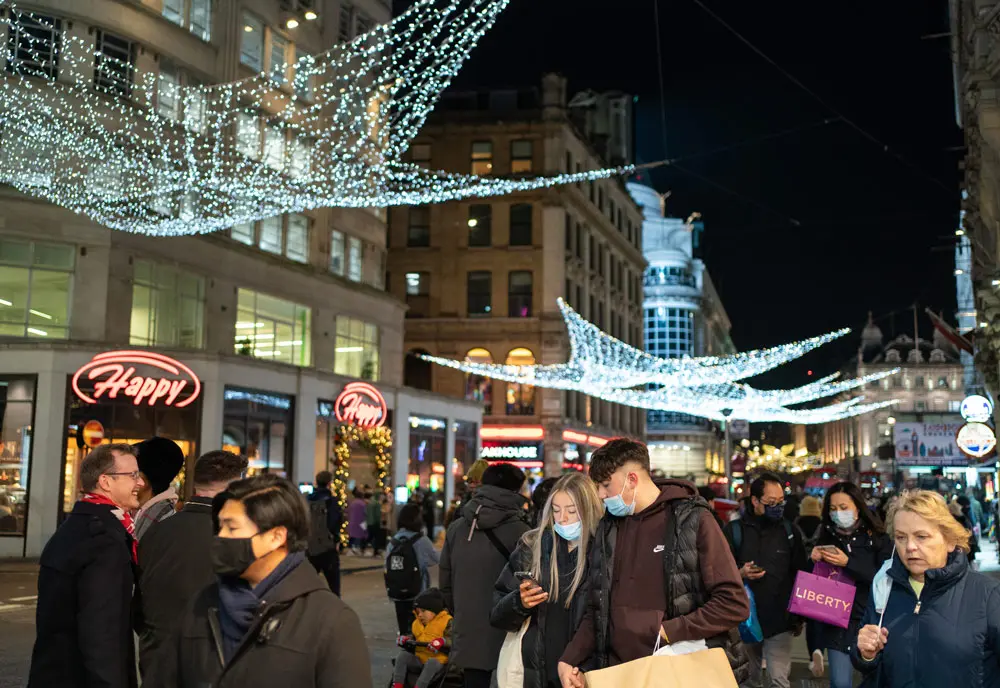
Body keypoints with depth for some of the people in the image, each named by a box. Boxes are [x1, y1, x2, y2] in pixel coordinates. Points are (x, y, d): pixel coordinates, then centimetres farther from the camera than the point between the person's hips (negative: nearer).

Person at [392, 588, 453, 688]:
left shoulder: (446, 622, -5)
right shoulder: (417, 623, 16)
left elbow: (453, 641, -15)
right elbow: (414, 638, 28)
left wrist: (443, 641, -34)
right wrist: (406, 639, 7)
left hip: (438, 661, -6)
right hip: (419, 659, 6)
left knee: (432, 663, -38)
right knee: (403, 655, -15)